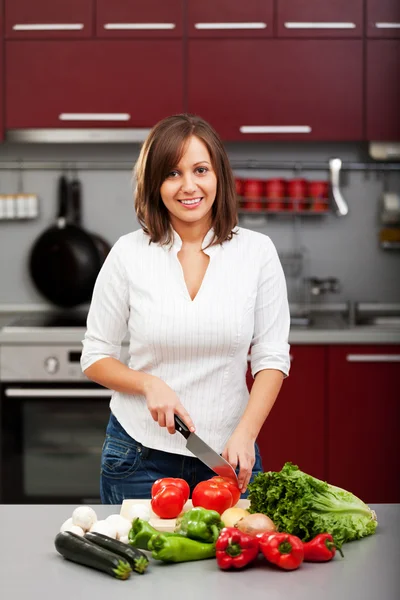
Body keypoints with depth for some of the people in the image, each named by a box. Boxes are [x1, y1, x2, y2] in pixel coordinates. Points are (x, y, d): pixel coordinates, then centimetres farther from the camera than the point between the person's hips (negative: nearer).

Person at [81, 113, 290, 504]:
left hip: (228, 455, 1)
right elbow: (95, 357, 2)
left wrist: (245, 434, -14)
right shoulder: (129, 254, -3)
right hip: (140, 453, 0)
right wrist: (149, 384, -15)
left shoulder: (257, 251, -2)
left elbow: (272, 357, -1)